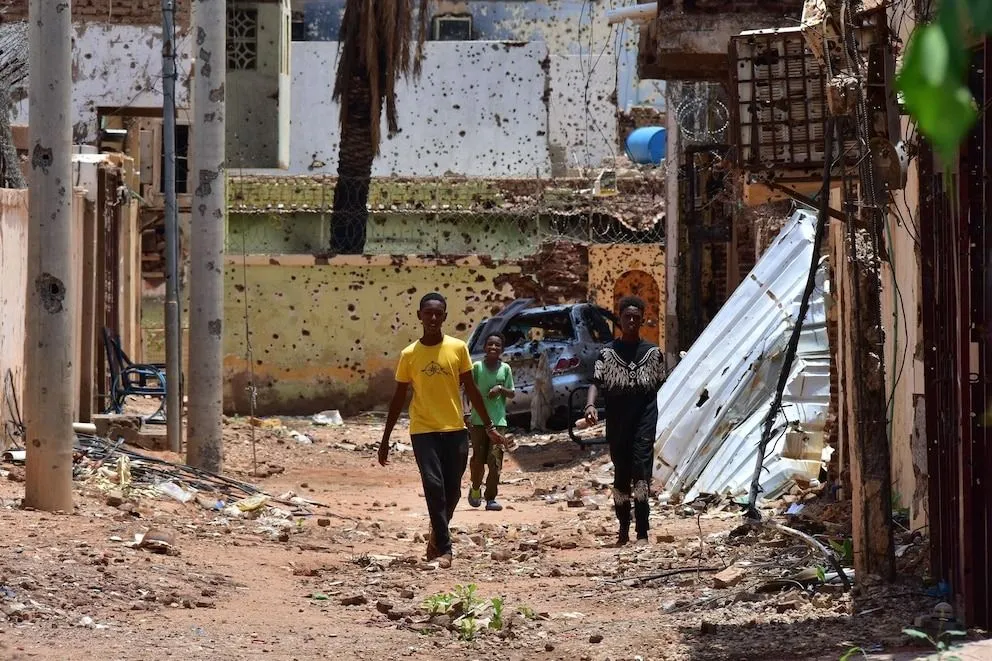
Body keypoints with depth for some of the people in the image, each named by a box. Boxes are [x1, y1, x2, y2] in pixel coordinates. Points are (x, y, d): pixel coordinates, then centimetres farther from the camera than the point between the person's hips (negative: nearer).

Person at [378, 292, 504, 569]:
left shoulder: (458, 348, 1)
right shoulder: (409, 355, 0)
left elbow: (471, 389, 8)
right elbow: (399, 398, 6)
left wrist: (489, 426, 6)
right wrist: (385, 440, 7)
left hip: (455, 430, 1)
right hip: (424, 431, -1)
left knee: (452, 491, 4)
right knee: (434, 487, -13)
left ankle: (438, 534, 30)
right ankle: (443, 549, -11)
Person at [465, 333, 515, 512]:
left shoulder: (505, 369, 5)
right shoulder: (477, 367, 1)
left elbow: (512, 394, 11)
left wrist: (500, 389, -10)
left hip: (498, 421, 1)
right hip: (478, 420, -1)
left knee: (495, 460, -8)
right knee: (478, 459, 0)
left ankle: (491, 498, -5)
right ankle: (475, 489, 26)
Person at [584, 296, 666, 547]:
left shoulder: (653, 353, 8)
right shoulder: (607, 353, 4)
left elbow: (660, 385, 13)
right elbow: (596, 382, -5)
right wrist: (590, 405, -24)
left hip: (644, 421, -1)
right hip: (617, 422, 1)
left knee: (641, 469, -15)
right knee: (621, 476, 7)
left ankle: (642, 532, -19)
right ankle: (623, 530, 18)